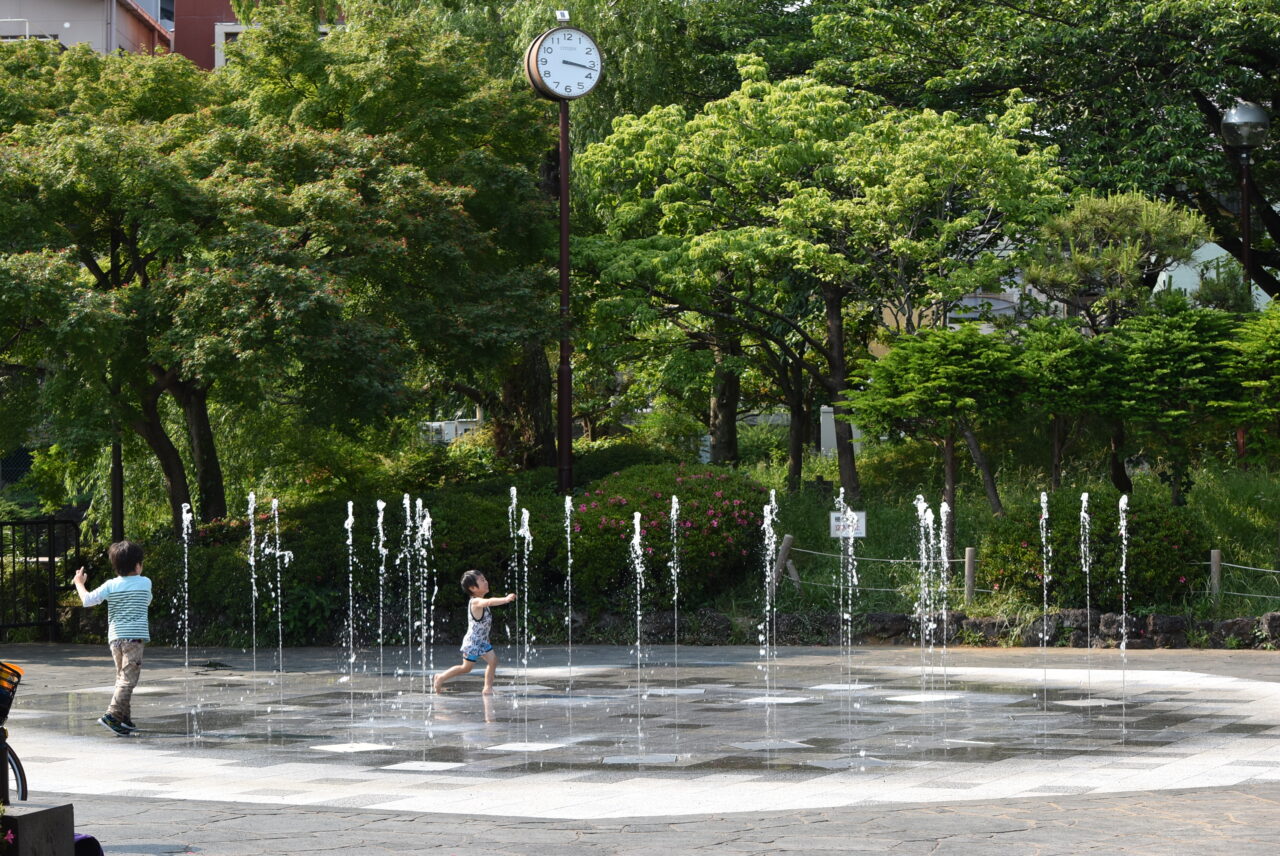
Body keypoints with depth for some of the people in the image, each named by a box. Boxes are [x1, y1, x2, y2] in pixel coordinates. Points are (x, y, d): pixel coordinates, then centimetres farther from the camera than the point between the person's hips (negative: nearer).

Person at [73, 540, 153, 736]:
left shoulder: (110, 586, 4)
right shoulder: (145, 583, 4)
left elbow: (88, 600, -2)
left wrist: (79, 583, 16)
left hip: (115, 637, 4)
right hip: (135, 636, -4)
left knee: (122, 677, 17)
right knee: (129, 679, -8)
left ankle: (125, 718, 17)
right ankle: (112, 715, -23)